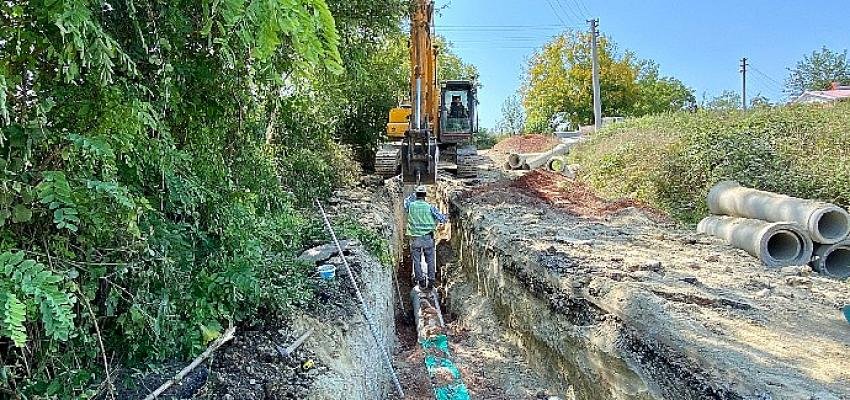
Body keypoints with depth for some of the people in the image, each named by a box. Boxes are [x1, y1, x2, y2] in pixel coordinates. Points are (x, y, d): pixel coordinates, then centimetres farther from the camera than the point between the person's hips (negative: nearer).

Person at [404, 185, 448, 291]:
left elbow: (406, 201, 23)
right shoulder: (430, 207, -7)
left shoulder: (411, 206, -3)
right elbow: (444, 219, -7)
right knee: (430, 261, 9)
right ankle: (431, 282, 11)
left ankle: (421, 281, 11)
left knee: (417, 261, 10)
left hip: (415, 238, 1)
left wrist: (414, 195, 28)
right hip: (428, 238, -1)